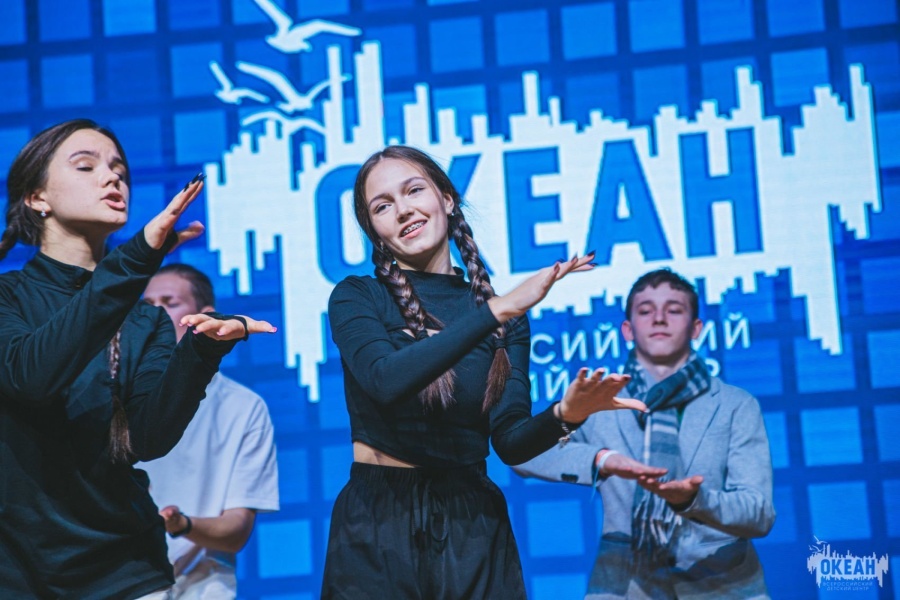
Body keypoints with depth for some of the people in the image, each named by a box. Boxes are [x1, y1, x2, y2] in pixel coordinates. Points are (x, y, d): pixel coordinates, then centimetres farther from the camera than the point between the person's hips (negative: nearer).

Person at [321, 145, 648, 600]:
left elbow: (511, 442, -3)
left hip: (472, 528, 2)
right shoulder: (356, 298, -2)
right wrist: (495, 310, -24)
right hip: (378, 527, -2)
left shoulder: (505, 314, 5)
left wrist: (565, 414, -23)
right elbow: (387, 380, -22)